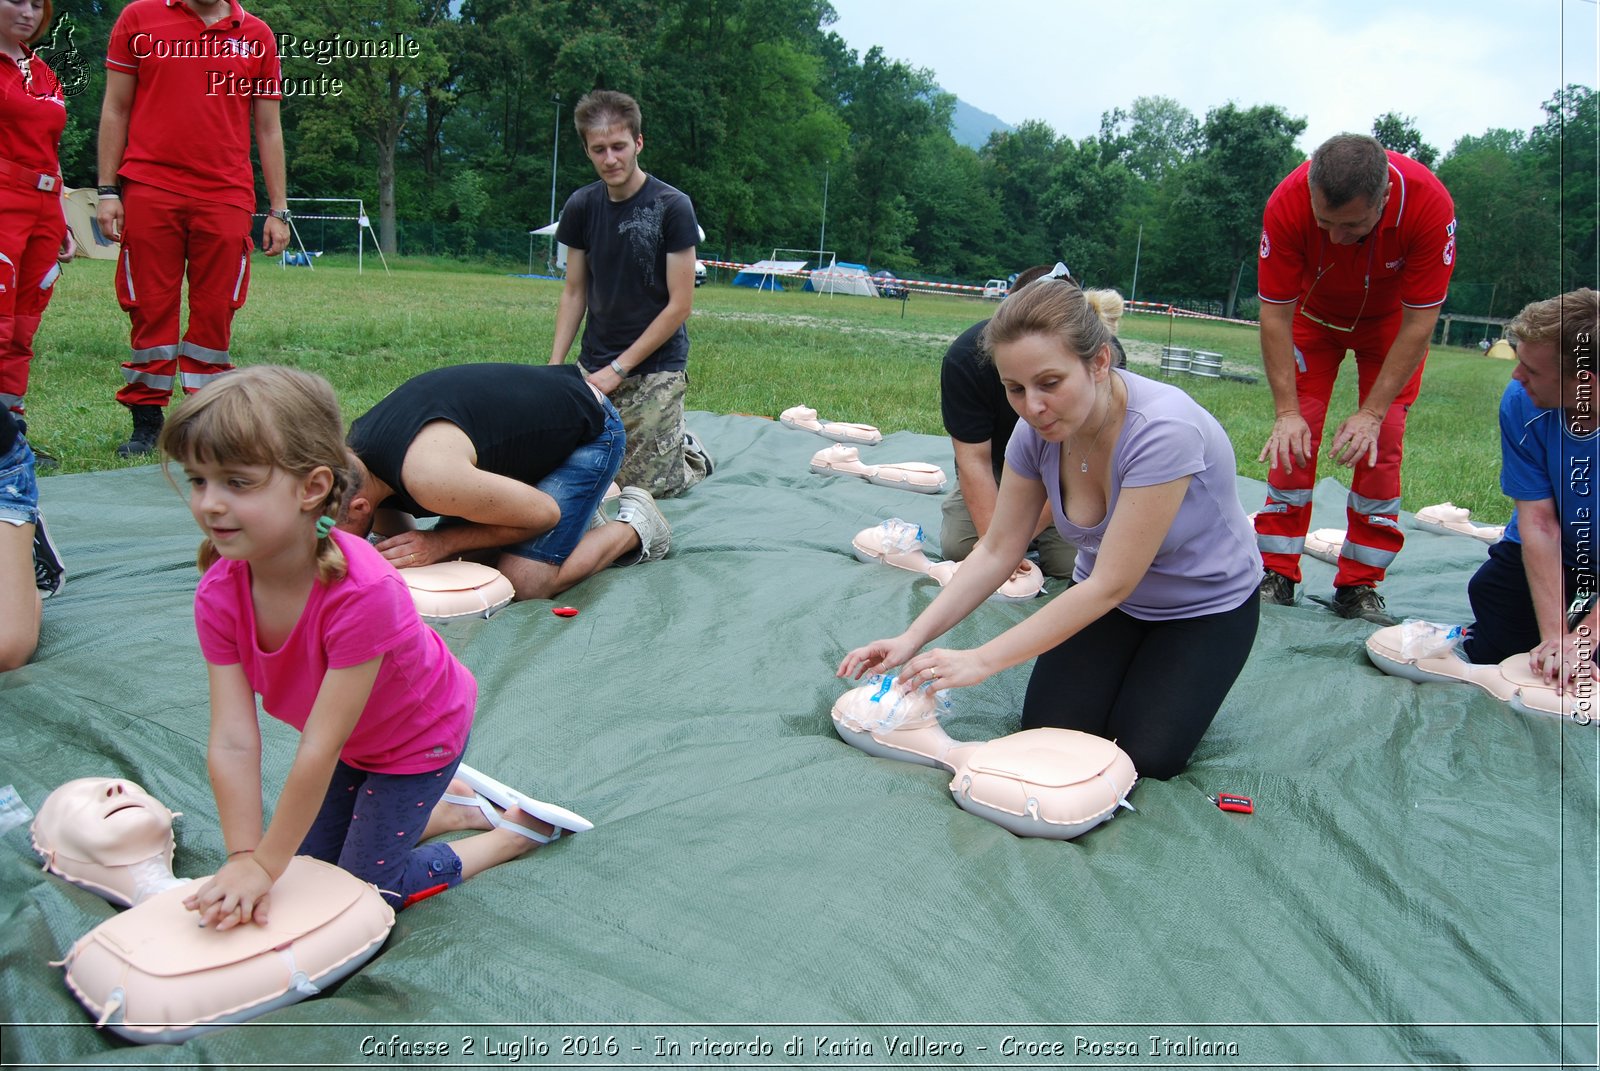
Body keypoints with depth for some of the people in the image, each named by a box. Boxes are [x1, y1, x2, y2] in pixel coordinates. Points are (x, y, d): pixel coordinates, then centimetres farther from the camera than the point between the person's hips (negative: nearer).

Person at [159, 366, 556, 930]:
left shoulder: (361, 591, -42)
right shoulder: (218, 594, -22)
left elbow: (318, 749, -35)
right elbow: (232, 741, -22)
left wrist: (265, 865, -28)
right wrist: (244, 857, -28)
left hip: (421, 735, -6)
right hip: (353, 742, 7)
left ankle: (514, 832, 16)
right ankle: (449, 806, 32)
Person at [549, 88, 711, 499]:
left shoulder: (671, 207, -11)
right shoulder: (581, 206, 3)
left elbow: (679, 304, -12)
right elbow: (574, 292, 10)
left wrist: (619, 368, -12)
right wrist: (554, 367, 0)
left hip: (655, 372, -5)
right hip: (593, 365, 5)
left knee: (649, 484, -9)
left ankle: (690, 452, 25)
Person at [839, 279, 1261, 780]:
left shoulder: (1163, 430, -37)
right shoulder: (1038, 430, -19)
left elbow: (1109, 585, -33)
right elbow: (997, 552, -11)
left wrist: (982, 660, -33)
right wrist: (914, 638, -23)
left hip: (1204, 608, -4)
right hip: (1108, 596, 4)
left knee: (1144, 756, -13)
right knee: (1048, 727, -8)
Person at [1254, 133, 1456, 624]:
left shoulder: (1429, 204, -36)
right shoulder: (1288, 203, -34)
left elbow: (1418, 323, -28)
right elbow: (1275, 315, -27)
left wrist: (1373, 413, -31)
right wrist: (1287, 411, -31)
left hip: (1392, 320, 0)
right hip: (1314, 313, 1)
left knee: (1382, 445, -9)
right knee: (1294, 439, -8)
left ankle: (1359, 587, -1)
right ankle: (1276, 576, 0)